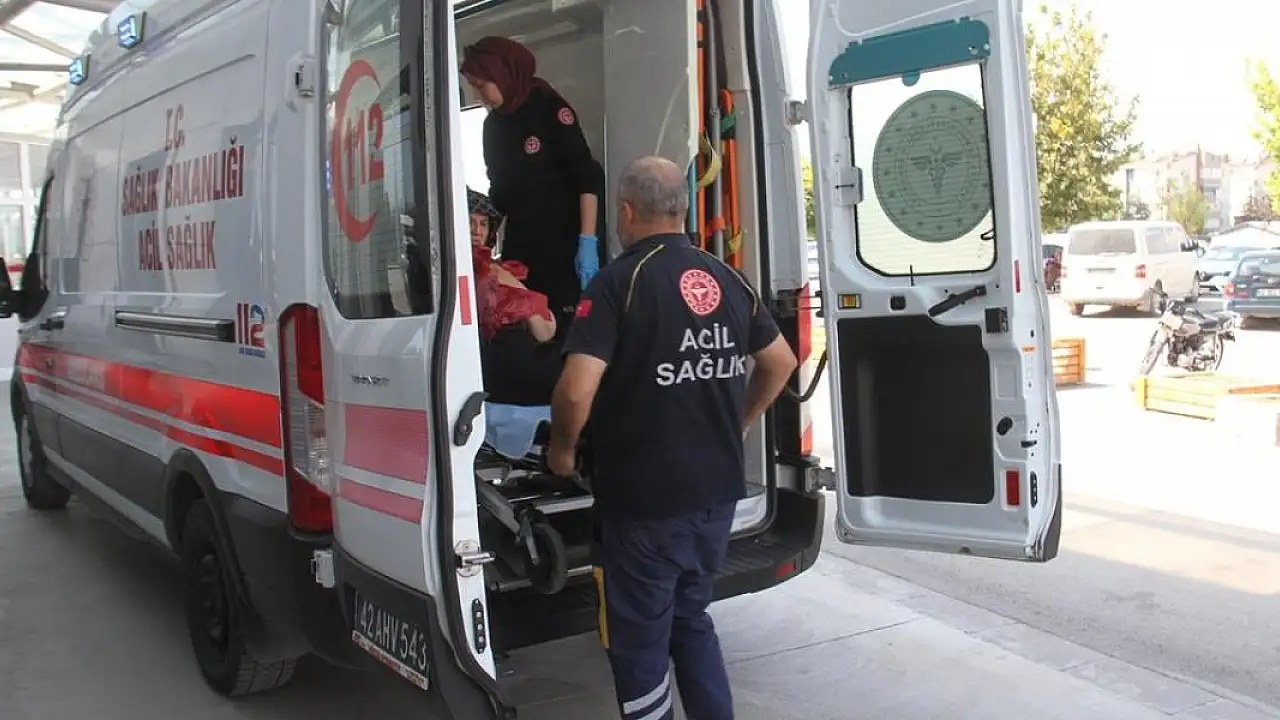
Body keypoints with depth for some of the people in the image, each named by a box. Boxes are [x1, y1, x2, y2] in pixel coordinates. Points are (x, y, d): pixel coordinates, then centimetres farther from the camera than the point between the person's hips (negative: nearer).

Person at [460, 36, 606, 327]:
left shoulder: (547, 106, -6)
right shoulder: (493, 124, 12)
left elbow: (588, 176, -12)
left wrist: (588, 241, -19)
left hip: (565, 243, -6)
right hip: (519, 247, 6)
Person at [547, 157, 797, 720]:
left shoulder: (619, 282, -15)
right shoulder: (726, 279, 5)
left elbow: (577, 391, -24)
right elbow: (781, 362, 17)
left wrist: (562, 449, -5)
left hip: (644, 499, -6)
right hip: (718, 491, 7)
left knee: (639, 642, 10)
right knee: (690, 619, 25)